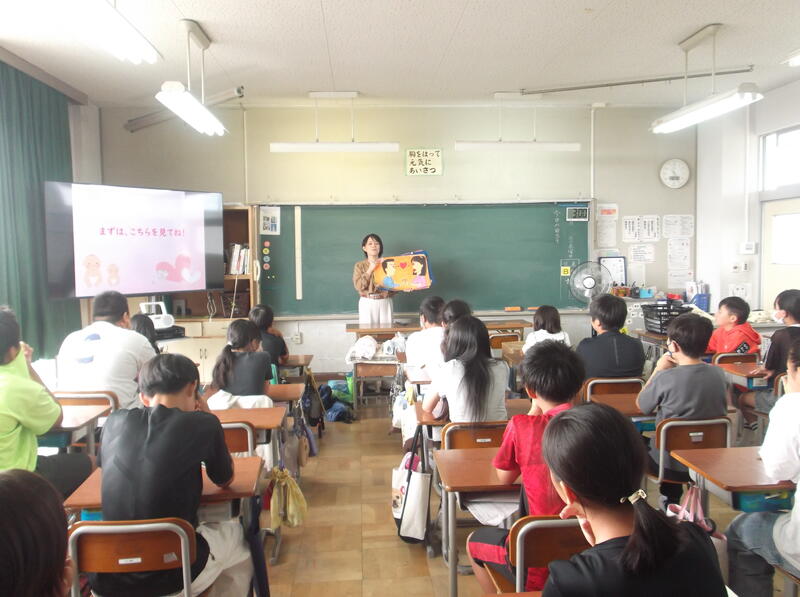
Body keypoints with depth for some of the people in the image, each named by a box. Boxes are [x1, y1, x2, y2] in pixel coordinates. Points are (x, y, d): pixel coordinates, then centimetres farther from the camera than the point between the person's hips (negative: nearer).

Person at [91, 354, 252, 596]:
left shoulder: (114, 422, 1)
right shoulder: (203, 424, -9)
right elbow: (225, 480, 9)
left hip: (106, 577, 4)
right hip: (173, 574, -4)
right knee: (235, 533, 26)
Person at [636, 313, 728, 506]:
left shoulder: (666, 378, -24)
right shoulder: (718, 374, -8)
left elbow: (641, 405, -6)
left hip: (672, 465, -5)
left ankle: (670, 504, 38)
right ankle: (672, 504, 43)